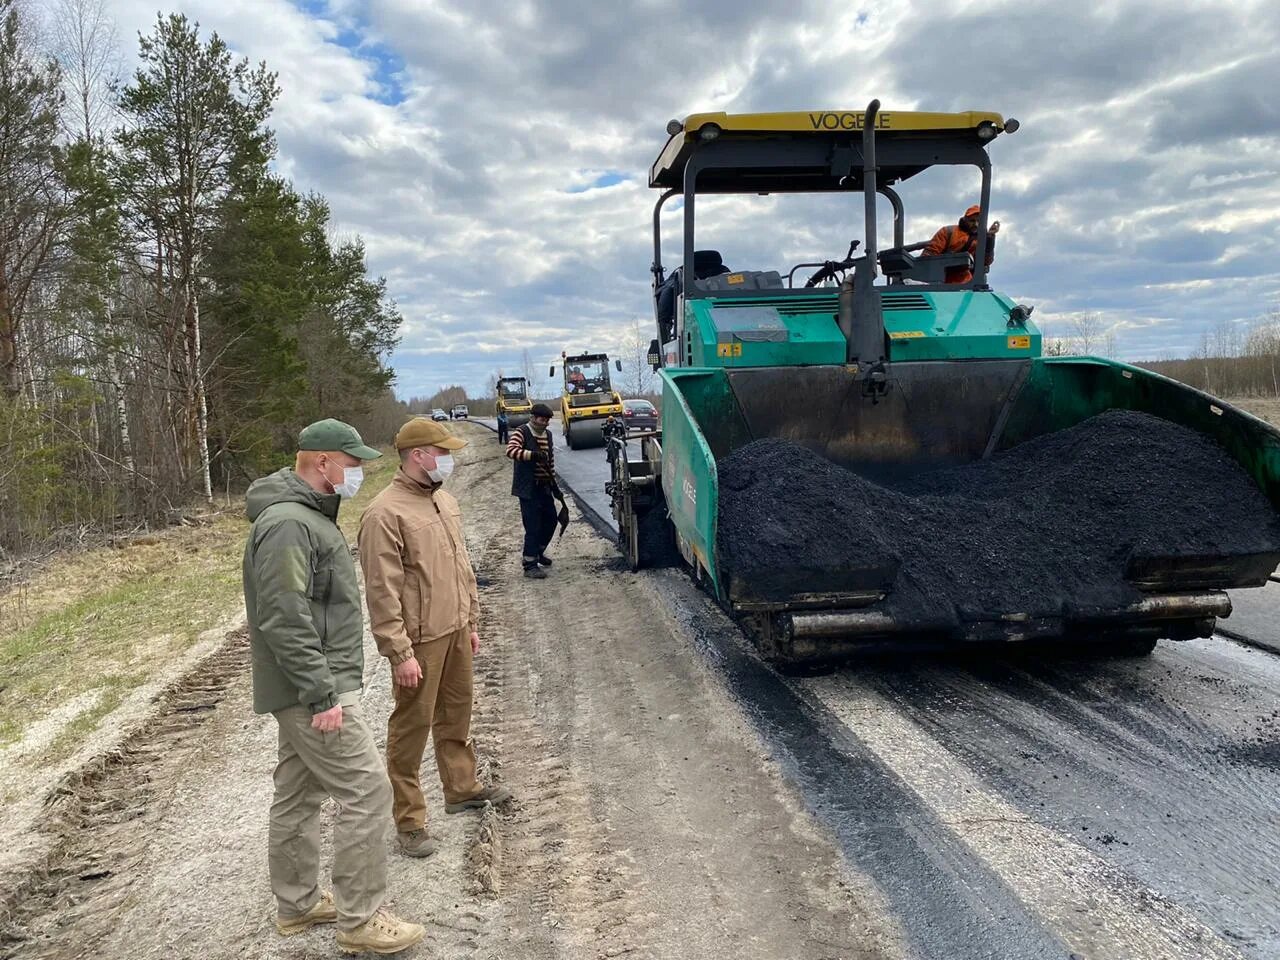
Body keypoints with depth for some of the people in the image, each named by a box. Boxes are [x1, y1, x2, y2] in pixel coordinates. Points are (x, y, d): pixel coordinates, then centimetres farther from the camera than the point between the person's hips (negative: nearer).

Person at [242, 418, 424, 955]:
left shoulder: (307, 514, 13)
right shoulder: (289, 523, -21)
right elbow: (284, 619, -26)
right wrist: (322, 693, -25)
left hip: (309, 688, 11)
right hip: (315, 689, -11)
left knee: (299, 794, 18)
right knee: (366, 790, -7)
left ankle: (296, 904, 31)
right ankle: (359, 920, 3)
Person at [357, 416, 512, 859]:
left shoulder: (445, 500, 10)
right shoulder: (386, 513, -18)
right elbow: (382, 592, -19)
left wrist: (471, 622, 18)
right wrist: (401, 653, -20)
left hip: (455, 632, 8)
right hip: (420, 640, -8)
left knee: (456, 716, 22)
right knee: (411, 728, 4)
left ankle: (462, 789, 40)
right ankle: (409, 821, 15)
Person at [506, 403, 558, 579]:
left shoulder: (547, 434, 13)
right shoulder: (521, 432, -11)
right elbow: (511, 450, -30)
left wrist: (553, 482, 18)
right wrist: (533, 454, -41)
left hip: (544, 486, 8)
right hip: (528, 488, -8)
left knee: (550, 520, 16)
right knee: (533, 526, -8)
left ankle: (538, 552, 38)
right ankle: (529, 565, 0)